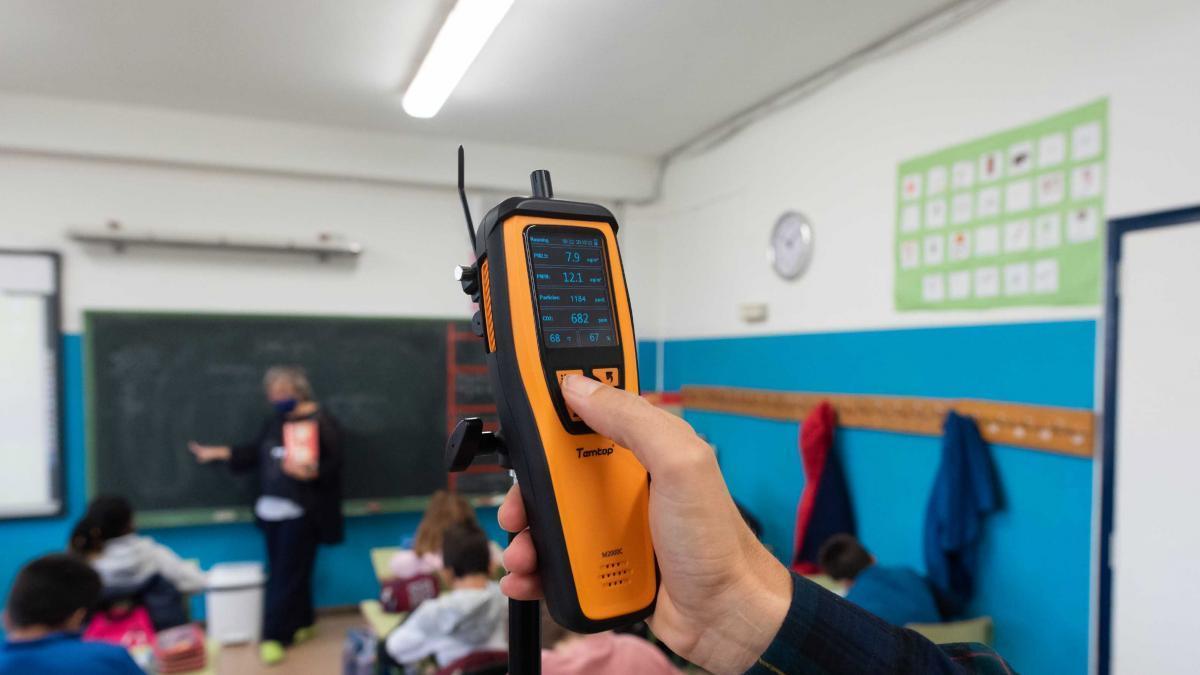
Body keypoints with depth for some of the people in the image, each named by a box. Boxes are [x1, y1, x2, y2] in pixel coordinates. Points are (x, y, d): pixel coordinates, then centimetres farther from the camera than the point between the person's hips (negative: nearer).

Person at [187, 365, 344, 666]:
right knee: (285, 572, 12)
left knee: (286, 575, -2)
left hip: (301, 513, -7)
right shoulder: (275, 421, 12)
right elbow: (255, 453, 22)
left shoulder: (321, 421, -11)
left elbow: (332, 465, -14)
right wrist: (217, 452, 23)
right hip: (272, 511, 7)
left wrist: (308, 473, -31)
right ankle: (301, 624, 27)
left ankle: (274, 637, 6)